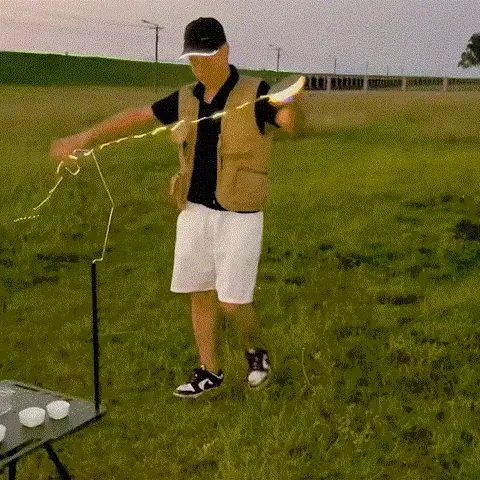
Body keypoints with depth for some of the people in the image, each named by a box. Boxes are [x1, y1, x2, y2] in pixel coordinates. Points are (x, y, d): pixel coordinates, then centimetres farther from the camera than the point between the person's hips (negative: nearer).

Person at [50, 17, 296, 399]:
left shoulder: (254, 94, -9)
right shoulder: (185, 100, 6)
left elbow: (293, 124, -25)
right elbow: (135, 116, 14)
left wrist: (292, 107, -49)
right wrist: (86, 137, 13)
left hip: (238, 215, -5)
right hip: (194, 210, 5)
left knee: (233, 301, -3)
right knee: (199, 294, 9)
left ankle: (257, 350, 27)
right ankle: (209, 372, 24)